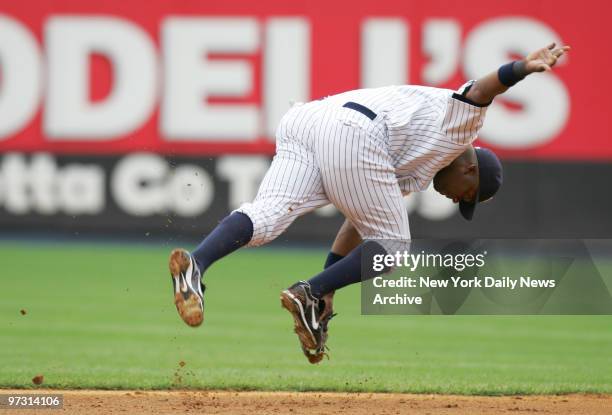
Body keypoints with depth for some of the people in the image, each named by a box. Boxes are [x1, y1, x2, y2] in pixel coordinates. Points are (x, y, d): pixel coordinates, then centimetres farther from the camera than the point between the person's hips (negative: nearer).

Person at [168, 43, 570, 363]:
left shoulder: (416, 176, 40)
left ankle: (195, 263, -42)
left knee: (268, 217, -16)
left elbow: (357, 227, 39)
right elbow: (480, 90, 0)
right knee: (390, 244, 6)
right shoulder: (461, 124, 22)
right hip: (351, 130, -8)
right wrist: (522, 68, -18)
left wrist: (326, 292, 38)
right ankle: (308, 293, -10)